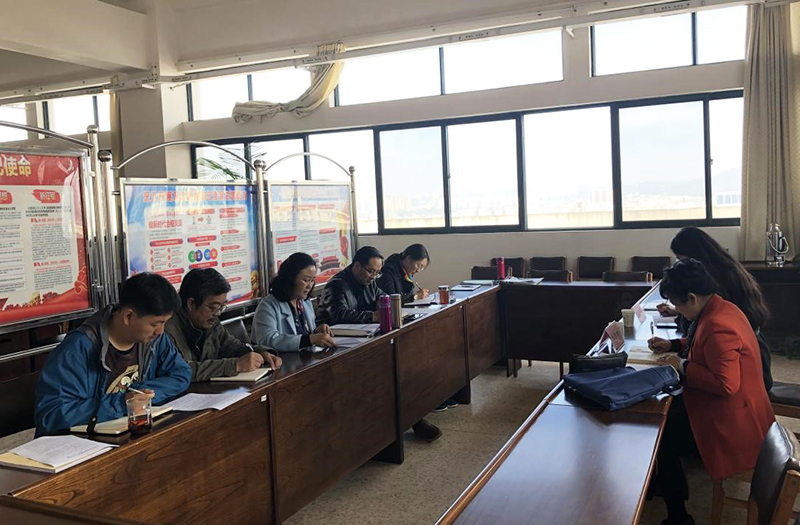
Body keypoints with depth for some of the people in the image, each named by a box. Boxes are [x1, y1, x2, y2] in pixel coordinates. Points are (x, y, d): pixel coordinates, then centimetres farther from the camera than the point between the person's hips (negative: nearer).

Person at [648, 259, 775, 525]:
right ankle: (670, 485, 31)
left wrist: (683, 367, -22)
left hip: (731, 424, -10)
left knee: (659, 439, -8)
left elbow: (726, 385, -32)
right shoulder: (721, 308, 4)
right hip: (734, 411, 10)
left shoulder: (718, 326, -29)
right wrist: (674, 345, 13)